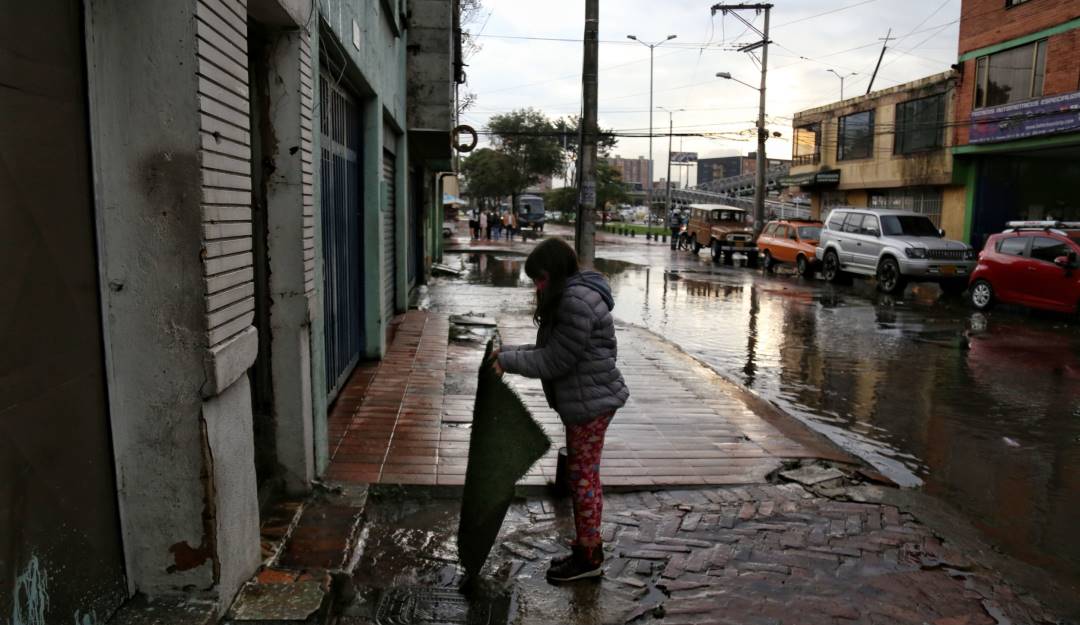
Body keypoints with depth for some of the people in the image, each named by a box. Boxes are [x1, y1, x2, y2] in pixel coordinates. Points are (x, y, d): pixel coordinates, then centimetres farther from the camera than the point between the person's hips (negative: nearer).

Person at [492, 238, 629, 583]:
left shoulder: (577, 301, -21)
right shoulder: (571, 295, 12)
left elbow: (556, 359, -21)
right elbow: (554, 349, 14)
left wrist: (509, 360, -13)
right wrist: (513, 352, 5)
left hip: (591, 402, -10)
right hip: (583, 399, 10)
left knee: (583, 476, 1)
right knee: (582, 474, 18)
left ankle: (589, 556, 15)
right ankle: (586, 545, 31)